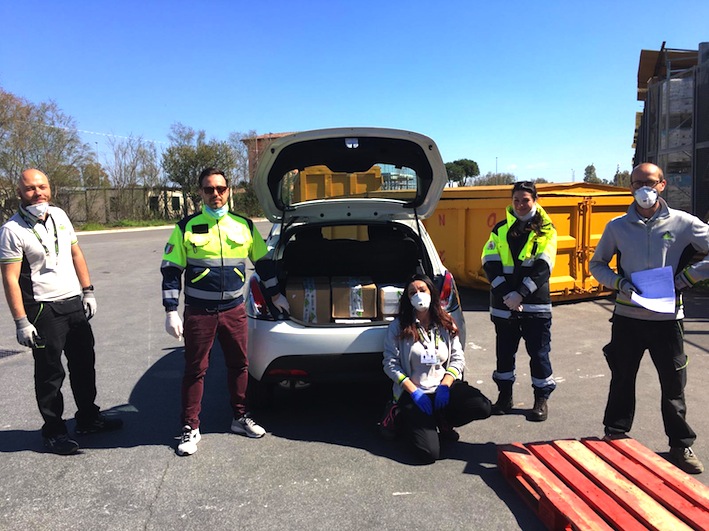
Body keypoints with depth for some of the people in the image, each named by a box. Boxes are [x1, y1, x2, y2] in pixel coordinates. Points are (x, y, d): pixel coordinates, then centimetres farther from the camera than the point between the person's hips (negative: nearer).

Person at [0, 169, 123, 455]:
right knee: (50, 372, 5)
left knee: (84, 364, 15)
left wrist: (88, 291, 10)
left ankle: (88, 418, 31)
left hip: (74, 303, 6)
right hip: (43, 311, -6)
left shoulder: (59, 215, 6)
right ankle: (54, 431, 20)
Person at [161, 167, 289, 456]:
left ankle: (241, 417, 29)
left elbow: (263, 261, 16)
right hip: (199, 313, -2)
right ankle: (190, 428, 18)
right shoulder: (187, 227, -3)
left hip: (235, 310, 3)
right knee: (195, 370, 5)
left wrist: (275, 294, 18)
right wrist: (171, 312, -7)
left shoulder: (244, 225, 4)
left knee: (239, 365, 11)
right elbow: (170, 270, -2)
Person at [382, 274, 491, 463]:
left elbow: (458, 359, 5)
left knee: (483, 407, -22)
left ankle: (442, 422, 6)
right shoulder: (398, 327, -4)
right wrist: (413, 391, -15)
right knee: (430, 453, -20)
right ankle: (409, 419, 12)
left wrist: (445, 384, -12)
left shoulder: (446, 324, 6)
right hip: (412, 392, -4)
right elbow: (390, 364, -7)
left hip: (443, 388, 4)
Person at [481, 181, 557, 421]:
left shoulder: (546, 230, 2)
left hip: (535, 303, -2)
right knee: (504, 350, 11)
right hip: (503, 302, 2)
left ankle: (541, 399, 18)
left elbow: (543, 268, -8)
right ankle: (505, 395, 25)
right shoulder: (500, 229, 8)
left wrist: (521, 294, -18)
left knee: (539, 352, 4)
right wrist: (506, 294, -13)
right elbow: (490, 264, -1)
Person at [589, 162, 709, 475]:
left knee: (674, 384, 8)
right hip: (627, 317, 1)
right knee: (622, 379, 12)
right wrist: (619, 283, -6)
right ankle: (615, 434, 29)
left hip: (667, 318, -1)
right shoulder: (618, 227, 2)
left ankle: (680, 445, 25)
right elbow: (597, 264, 10)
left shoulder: (682, 223, -2)